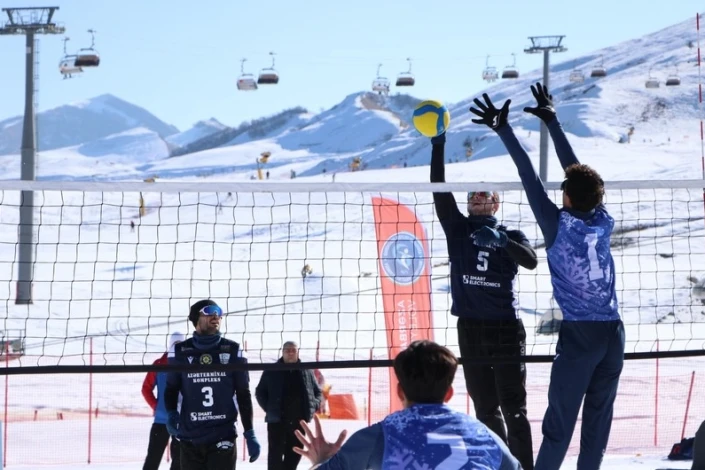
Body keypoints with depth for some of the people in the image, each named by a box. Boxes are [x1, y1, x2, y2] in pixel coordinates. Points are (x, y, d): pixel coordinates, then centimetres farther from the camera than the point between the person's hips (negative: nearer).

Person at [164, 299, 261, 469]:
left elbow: (243, 394, 7)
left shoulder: (232, 351, 2)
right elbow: (171, 388, 13)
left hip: (223, 437, -1)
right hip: (190, 439, 1)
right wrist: (171, 414, -8)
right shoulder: (181, 352, 1)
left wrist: (250, 434, 3)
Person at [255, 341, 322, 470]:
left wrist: (313, 406, 0)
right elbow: (260, 392, 6)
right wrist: (269, 408, -5)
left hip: (299, 421, 3)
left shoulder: (307, 371, 8)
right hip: (277, 420, -3)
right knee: (276, 453, -6)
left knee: (294, 454, 9)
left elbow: (318, 391, 17)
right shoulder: (272, 371, 1)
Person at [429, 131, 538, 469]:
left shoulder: (511, 236, 6)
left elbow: (530, 261, -14)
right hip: (470, 328, 3)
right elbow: (439, 189, 1)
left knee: (513, 408, -6)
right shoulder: (458, 228, 10)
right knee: (485, 409, 6)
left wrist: (502, 241, -30)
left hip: (506, 327, -3)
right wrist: (438, 146, -7)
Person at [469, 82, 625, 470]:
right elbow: (578, 171, 13)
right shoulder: (603, 223, 4)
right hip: (613, 334, 5)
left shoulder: (559, 226, -9)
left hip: (579, 335, -5)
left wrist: (503, 130, 0)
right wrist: (552, 122, 21)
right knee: (598, 419, 8)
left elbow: (530, 177, -6)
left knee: (560, 422, -2)